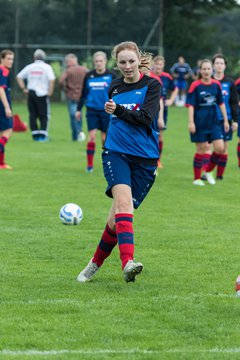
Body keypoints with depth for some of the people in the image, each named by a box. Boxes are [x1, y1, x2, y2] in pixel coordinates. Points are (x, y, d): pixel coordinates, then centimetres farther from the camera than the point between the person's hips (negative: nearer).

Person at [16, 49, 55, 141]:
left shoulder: (29, 67, 8)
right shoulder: (46, 67, -3)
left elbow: (19, 77, 8)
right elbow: (52, 79, -16)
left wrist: (24, 88, 7)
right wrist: (50, 92, -7)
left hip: (31, 93, 3)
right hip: (42, 94, -3)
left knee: (33, 115, 9)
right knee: (44, 115, 3)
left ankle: (35, 134, 8)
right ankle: (42, 134, -6)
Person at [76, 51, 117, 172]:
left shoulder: (111, 75, -3)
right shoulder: (89, 76, 4)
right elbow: (84, 93, 13)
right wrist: (79, 109, 12)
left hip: (106, 111, -1)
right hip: (92, 111, 1)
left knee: (105, 138, 5)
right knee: (91, 136, -8)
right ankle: (89, 165, -4)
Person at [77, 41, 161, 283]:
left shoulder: (152, 85, -1)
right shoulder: (114, 87, 12)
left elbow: (146, 118, -14)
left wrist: (118, 110, -19)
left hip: (145, 158, -1)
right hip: (116, 152, 1)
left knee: (117, 217, -1)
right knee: (124, 202, -25)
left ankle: (96, 263, 21)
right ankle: (127, 262, -41)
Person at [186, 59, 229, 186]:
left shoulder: (216, 85, 3)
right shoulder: (195, 85, -9)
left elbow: (221, 103, 12)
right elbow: (190, 105, -11)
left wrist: (225, 120, 12)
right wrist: (191, 122, -17)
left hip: (213, 122, 4)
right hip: (200, 123, -4)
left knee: (220, 148, -5)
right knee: (201, 150, 2)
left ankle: (208, 171, 18)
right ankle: (197, 178, 16)